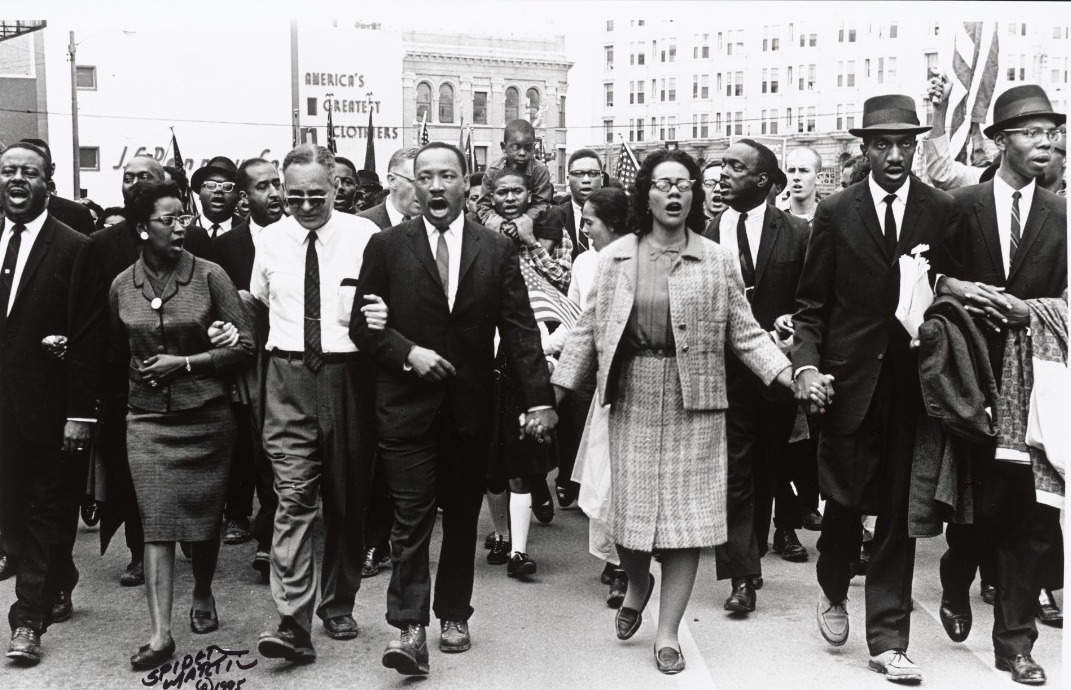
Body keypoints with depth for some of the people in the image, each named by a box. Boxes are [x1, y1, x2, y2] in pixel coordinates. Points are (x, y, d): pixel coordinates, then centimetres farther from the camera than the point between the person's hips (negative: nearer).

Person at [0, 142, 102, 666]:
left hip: (47, 407, -5)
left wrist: (80, 413, -13)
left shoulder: (74, 249, -7)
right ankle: (55, 590, 32)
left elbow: (87, 338, -10)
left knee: (45, 511, 5)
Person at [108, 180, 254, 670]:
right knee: (156, 522, -5)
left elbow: (244, 343, -7)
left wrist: (184, 363, -13)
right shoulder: (122, 286, 3)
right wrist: (140, 373, 5)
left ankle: (203, 594, 38)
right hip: (149, 419, 1)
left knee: (205, 515, 11)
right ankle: (161, 634, -2)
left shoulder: (210, 276, -6)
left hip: (205, 415, -1)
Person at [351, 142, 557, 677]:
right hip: (407, 403, -2)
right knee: (411, 518, -5)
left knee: (462, 516, 13)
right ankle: (410, 628, 0)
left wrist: (539, 399, -7)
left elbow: (520, 329, -1)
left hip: (471, 406, 2)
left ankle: (453, 615, 27)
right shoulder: (387, 246, 1)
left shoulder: (497, 250, 3)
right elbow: (363, 325, 1)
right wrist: (408, 353, -15)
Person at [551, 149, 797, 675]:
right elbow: (588, 332, 6)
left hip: (694, 401, 0)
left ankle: (668, 633, 16)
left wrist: (791, 376, -9)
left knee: (686, 515, 1)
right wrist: (552, 396, 1)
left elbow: (744, 333, 3)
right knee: (630, 510, 4)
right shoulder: (614, 258, 4)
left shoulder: (717, 261, 2)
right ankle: (637, 585, 38)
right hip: (632, 399, 1)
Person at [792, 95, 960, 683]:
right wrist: (806, 364, -11)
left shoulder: (943, 211, 3)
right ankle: (833, 590, 39)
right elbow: (811, 304, 0)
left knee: (898, 510, 5)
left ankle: (888, 640, 16)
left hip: (913, 380, 1)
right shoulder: (835, 213, 1)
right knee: (844, 497, 9)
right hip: (849, 377, 0)